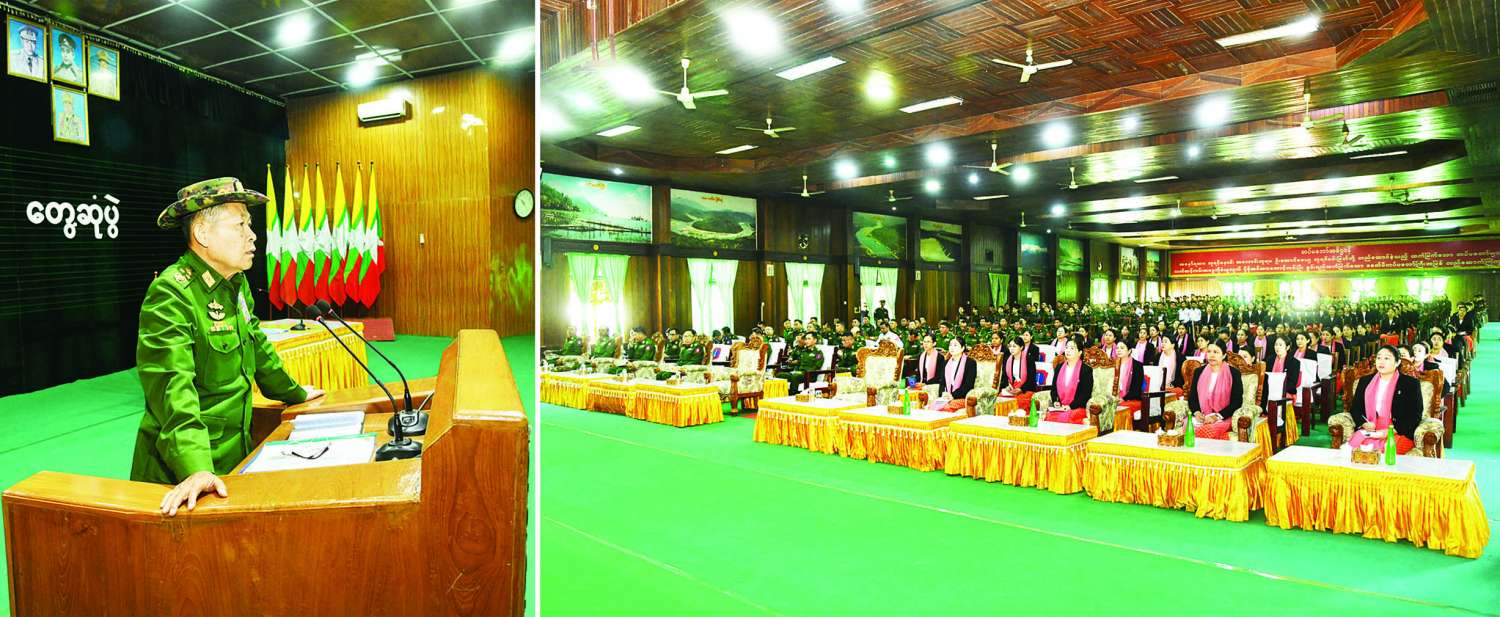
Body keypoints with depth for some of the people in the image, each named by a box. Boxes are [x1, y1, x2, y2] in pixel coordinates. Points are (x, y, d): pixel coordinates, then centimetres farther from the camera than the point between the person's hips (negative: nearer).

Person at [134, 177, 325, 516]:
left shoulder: (237, 284, 6)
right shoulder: (170, 294, -20)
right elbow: (171, 386, -30)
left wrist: (293, 392, 31)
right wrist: (195, 468, -40)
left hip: (235, 452, 8)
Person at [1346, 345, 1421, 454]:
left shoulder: (1411, 383, 7)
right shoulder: (1365, 381, 17)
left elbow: (1415, 416, 0)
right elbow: (1355, 408, 16)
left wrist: (1391, 431, -14)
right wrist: (1364, 423, -5)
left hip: (1399, 433, -3)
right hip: (1368, 432, 3)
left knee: (1380, 449, -32)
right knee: (1353, 445, -28)